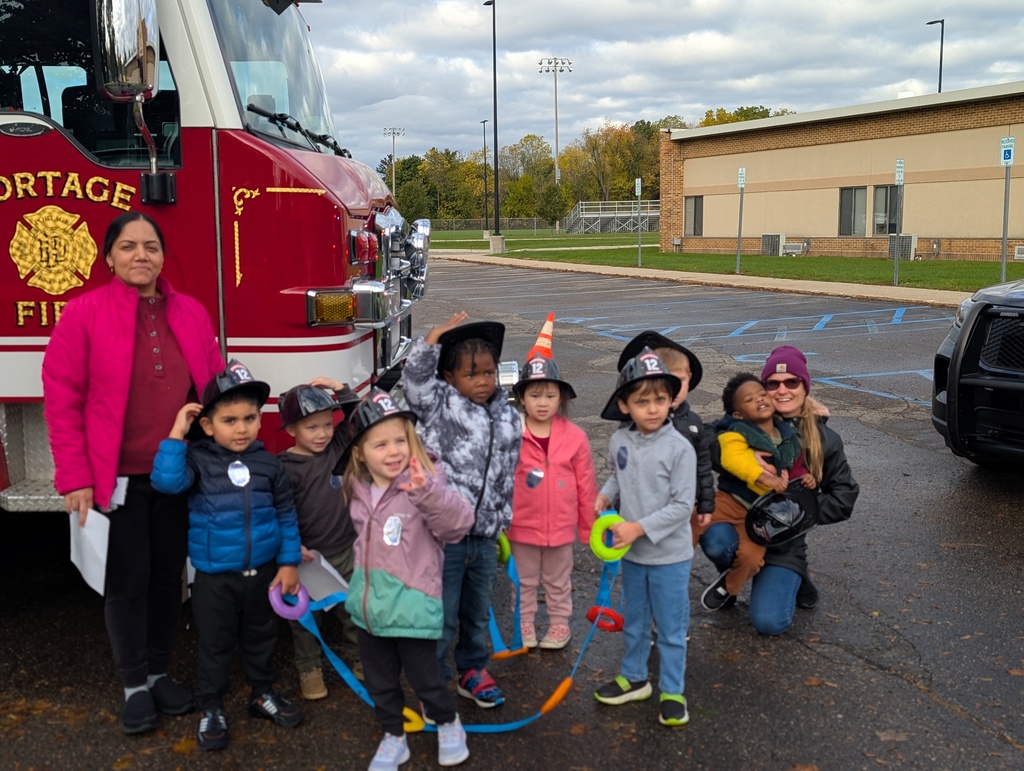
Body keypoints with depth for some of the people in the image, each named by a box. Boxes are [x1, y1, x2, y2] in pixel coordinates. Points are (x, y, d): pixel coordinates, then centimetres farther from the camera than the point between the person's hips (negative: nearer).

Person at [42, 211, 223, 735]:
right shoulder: (84, 312, -6)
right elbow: (61, 397, -8)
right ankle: (134, 685, 22)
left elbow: (216, 389, 9)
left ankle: (159, 671, 31)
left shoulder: (191, 313, 5)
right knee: (128, 581, 6)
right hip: (116, 476, -3)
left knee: (169, 576, 13)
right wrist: (75, 477, -11)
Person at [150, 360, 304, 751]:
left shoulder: (267, 463, -3)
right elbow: (167, 481, -29)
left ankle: (263, 693, 38)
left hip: (263, 571, 3)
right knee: (215, 645, 11)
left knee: (261, 637, 19)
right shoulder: (198, 459, -9)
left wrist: (289, 562, -1)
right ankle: (211, 707, 26)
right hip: (214, 576, -2)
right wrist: (177, 433, -26)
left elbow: (286, 516, 2)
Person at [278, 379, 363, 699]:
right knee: (306, 616, 10)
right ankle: (309, 669, 24)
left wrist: (342, 390, -6)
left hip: (347, 551, 4)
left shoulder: (338, 446, 0)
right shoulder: (286, 468, -14)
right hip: (308, 555, -4)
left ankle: (359, 658, 31)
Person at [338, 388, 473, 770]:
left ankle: (448, 724, 36)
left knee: (424, 675, 8)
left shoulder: (424, 481, -17)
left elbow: (459, 523, -32)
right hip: (369, 604, 6)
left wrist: (427, 492, -47)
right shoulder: (358, 492, 3)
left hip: (412, 603, -6)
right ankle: (393, 738, 37)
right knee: (379, 679, 17)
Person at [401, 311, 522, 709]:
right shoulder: (439, 406, -5)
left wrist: (503, 522, 17)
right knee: (442, 616, 4)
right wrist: (438, 334, -28)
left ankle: (473, 671, 40)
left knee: (478, 612, 20)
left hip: (484, 536, 5)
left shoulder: (509, 420, 8)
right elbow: (415, 376, -22)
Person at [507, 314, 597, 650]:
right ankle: (524, 623, 36)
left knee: (558, 581, 21)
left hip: (561, 526, 1)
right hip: (523, 526, -1)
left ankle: (560, 623, 39)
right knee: (525, 581, 18)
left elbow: (586, 485, -3)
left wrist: (589, 527, 2)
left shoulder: (575, 437, -10)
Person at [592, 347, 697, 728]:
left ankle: (672, 691, 25)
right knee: (633, 622, 22)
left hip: (670, 555, -5)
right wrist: (605, 494, -4)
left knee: (671, 628, 9)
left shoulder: (680, 448, -20)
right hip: (632, 553, 5)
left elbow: (682, 506, -20)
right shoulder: (619, 441, -4)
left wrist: (639, 527, -23)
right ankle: (634, 678, 40)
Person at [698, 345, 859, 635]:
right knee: (715, 540, -36)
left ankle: (790, 579, 17)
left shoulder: (824, 439, 1)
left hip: (784, 541, 0)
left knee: (769, 623, -18)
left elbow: (843, 499, 1)